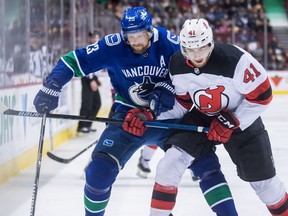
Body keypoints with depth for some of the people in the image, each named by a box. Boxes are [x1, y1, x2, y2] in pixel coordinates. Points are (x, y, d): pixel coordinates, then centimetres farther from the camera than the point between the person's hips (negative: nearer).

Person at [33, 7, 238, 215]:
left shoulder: (171, 43, -15)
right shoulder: (113, 46, -15)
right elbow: (75, 60, -9)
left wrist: (167, 91, -23)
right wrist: (51, 88, -17)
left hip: (167, 116, 0)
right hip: (128, 115, 0)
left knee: (205, 163, -9)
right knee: (100, 170, -15)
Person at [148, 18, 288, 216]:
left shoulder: (235, 59, -32)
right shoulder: (177, 66, -15)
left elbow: (262, 95, -22)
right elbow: (183, 102, 2)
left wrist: (231, 123, -22)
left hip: (241, 118, -3)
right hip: (201, 118, 3)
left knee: (262, 179, 0)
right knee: (169, 165, -12)